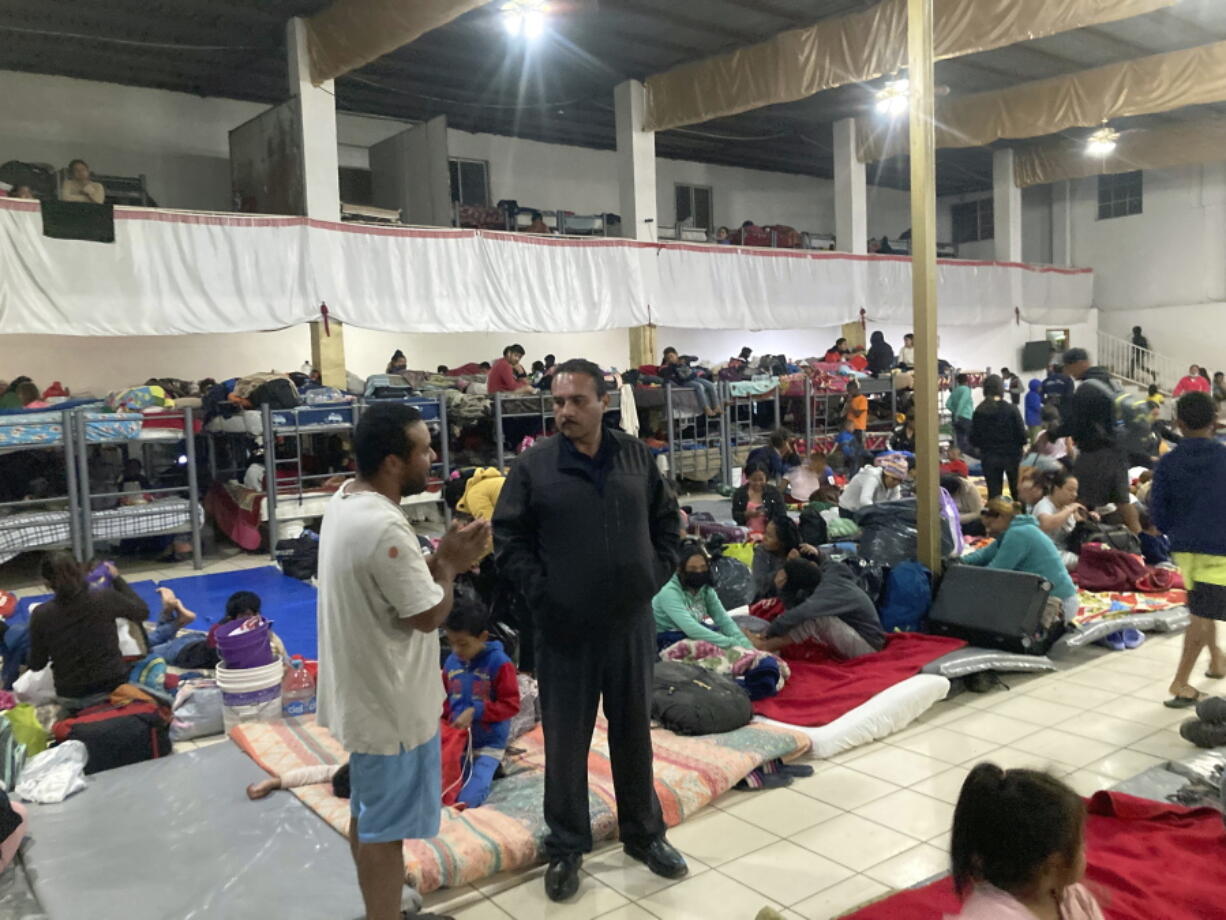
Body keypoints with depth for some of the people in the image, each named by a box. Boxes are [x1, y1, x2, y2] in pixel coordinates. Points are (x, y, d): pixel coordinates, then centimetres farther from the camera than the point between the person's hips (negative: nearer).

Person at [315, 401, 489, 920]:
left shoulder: (346, 499, 2)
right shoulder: (383, 527, -29)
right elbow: (429, 615, -22)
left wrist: (439, 561, 0)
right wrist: (449, 564, -7)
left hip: (363, 692, 10)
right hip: (390, 703, -10)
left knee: (367, 814, 23)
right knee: (385, 827, 6)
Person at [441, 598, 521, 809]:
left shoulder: (498, 663, -15)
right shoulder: (451, 662, 2)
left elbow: (511, 704, -14)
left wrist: (475, 711, -22)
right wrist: (447, 718, -4)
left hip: (488, 742, -5)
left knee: (478, 782, -25)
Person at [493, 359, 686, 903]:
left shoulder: (637, 457, 1)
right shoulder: (534, 465, -8)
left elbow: (666, 522, 12)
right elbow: (507, 537, -4)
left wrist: (657, 575, 1)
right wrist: (540, 591, -11)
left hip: (631, 623, 3)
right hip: (564, 629, -2)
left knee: (634, 733, 17)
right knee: (565, 741, 9)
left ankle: (643, 835, 36)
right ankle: (566, 848, 27)